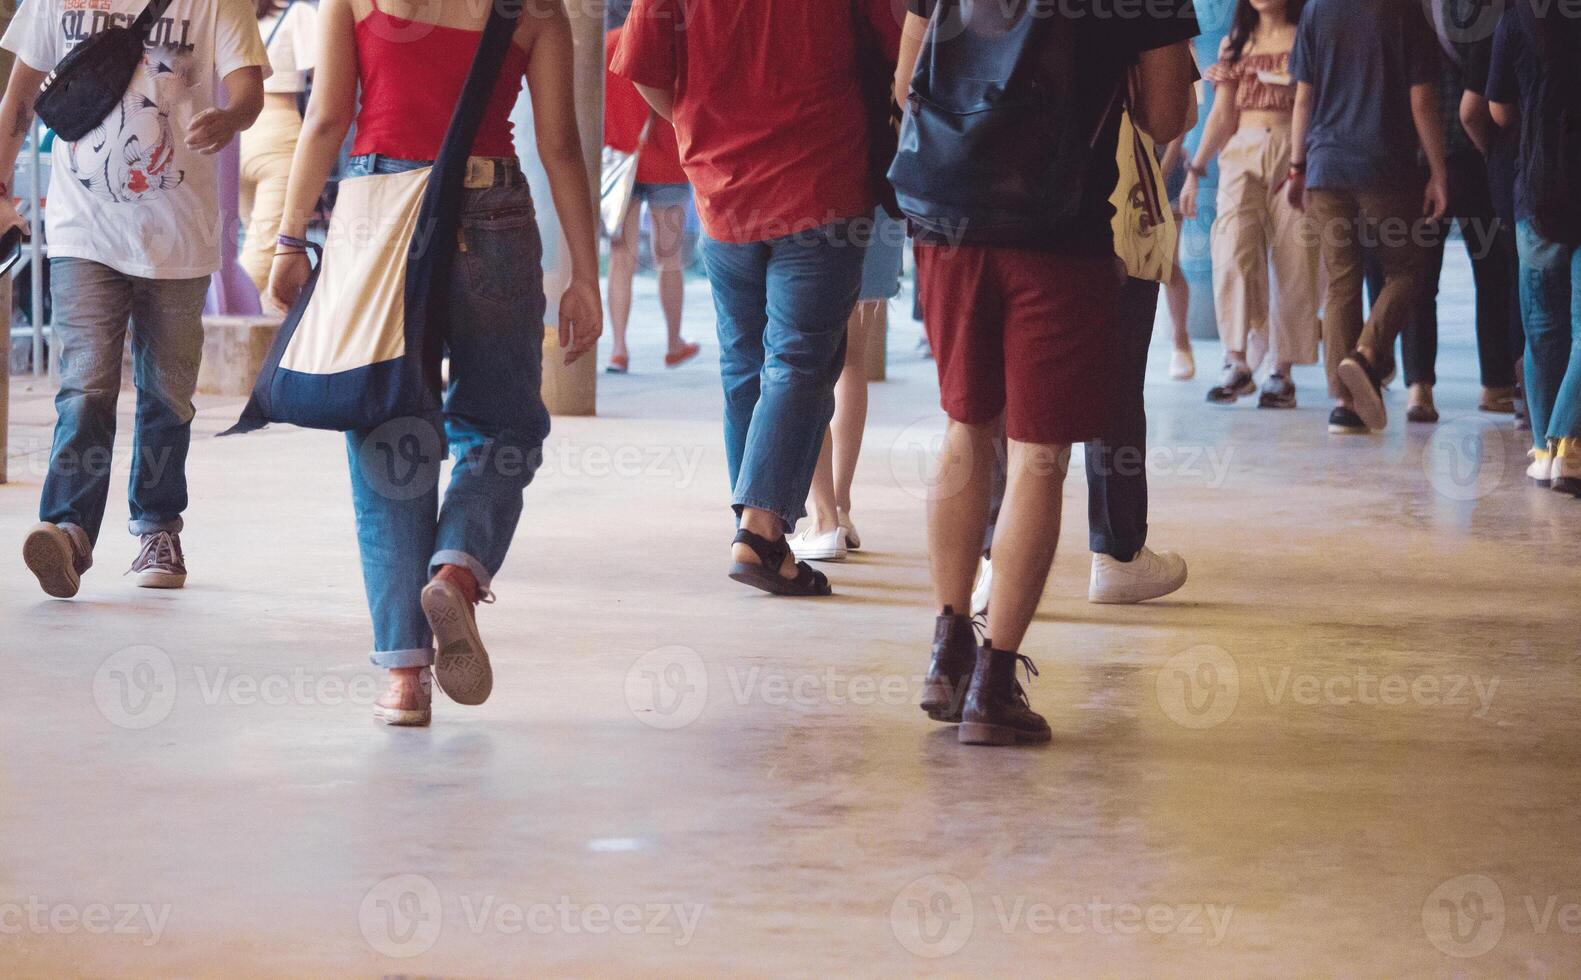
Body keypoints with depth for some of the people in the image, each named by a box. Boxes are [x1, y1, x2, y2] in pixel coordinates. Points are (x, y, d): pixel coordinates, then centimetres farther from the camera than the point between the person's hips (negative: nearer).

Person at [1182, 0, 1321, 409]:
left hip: (1296, 158, -2)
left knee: (1293, 263, -4)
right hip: (1242, 156, 2)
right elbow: (1222, 115, 14)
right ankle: (1236, 363, -16)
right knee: (1233, 250, -16)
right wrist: (1196, 170, 8)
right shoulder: (1235, 44, 16)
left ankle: (1282, 372, 2)